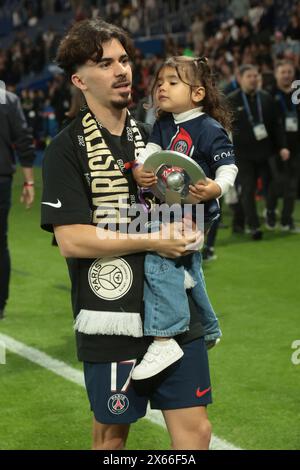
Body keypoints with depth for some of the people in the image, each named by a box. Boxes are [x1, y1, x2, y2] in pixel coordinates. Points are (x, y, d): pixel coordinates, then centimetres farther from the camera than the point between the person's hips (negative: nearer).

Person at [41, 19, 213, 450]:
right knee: (111, 432, 9)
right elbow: (71, 240, -16)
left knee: (195, 430, 4)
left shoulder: (151, 136, 12)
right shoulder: (66, 151, -6)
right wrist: (152, 241, -14)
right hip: (112, 322, -5)